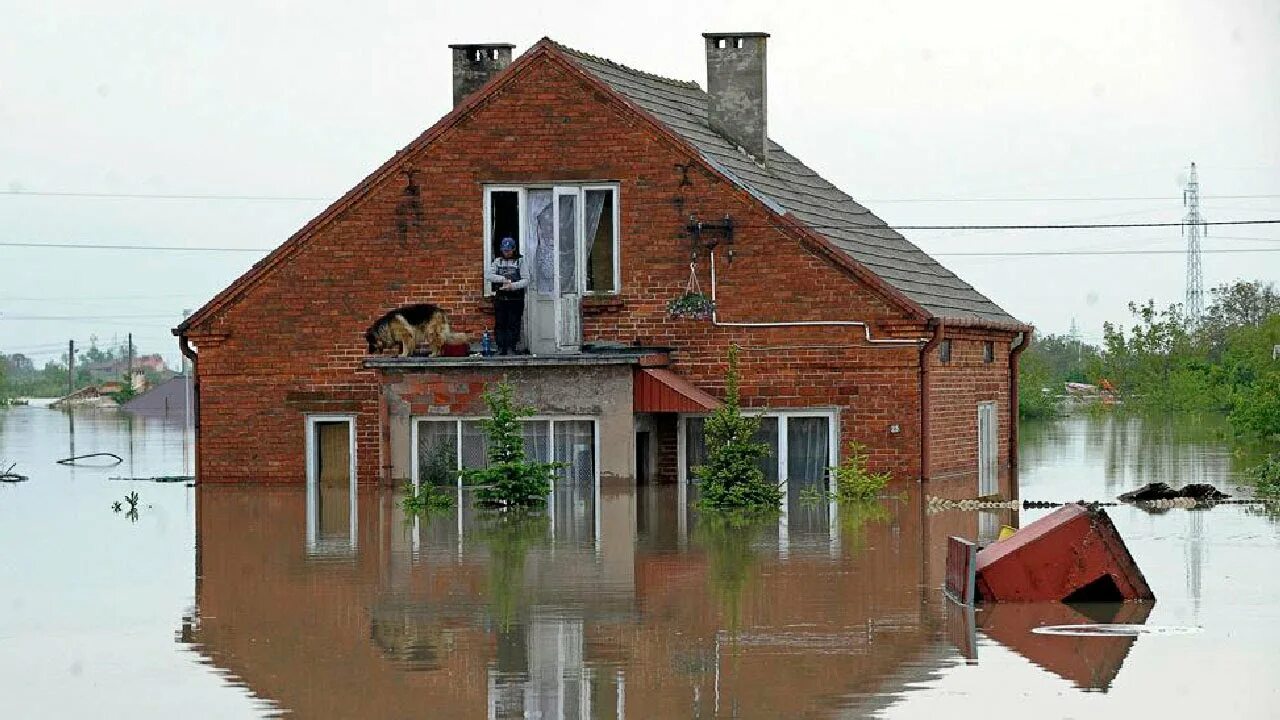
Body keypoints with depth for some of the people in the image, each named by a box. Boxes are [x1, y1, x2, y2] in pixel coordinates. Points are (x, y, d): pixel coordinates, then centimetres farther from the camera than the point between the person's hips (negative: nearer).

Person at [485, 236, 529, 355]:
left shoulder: (520, 261, 3)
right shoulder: (498, 261, 12)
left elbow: (526, 280, -4)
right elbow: (488, 276, 0)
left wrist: (513, 285, -20)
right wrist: (503, 279, -12)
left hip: (515, 299, -3)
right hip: (500, 298, 3)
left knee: (513, 324, -3)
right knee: (500, 324, 1)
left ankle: (511, 348, 1)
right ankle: (501, 348, 5)